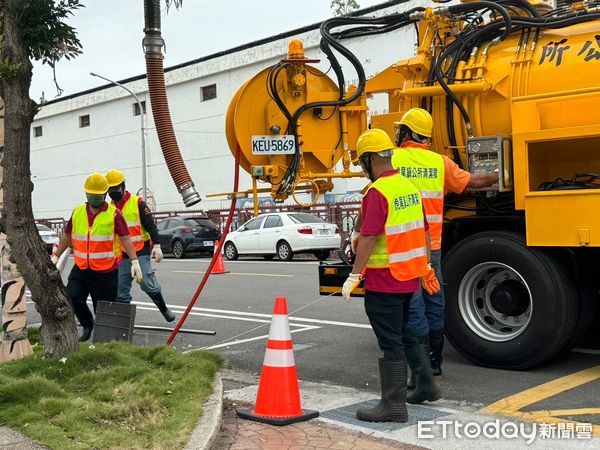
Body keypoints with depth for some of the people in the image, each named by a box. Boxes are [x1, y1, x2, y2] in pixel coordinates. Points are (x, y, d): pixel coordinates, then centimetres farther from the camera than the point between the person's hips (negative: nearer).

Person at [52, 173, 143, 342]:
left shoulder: (114, 214, -4)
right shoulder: (77, 212, 9)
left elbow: (125, 238, -10)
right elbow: (67, 237, 21)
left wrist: (134, 261, -19)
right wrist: (56, 256, 22)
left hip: (106, 272, -4)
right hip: (81, 269, 4)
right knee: (72, 297, -10)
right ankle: (88, 325, 15)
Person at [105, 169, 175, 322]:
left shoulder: (138, 203, -4)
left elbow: (150, 225, -6)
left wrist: (156, 245, -16)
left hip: (141, 252, -4)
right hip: (122, 256, 5)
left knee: (148, 284, -6)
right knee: (121, 289, 3)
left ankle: (164, 309, 15)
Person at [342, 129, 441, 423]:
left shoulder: (377, 192, -18)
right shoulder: (409, 186, 10)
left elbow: (368, 237, -23)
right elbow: (423, 230, 16)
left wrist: (354, 275, -19)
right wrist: (425, 266, 23)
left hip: (384, 280, -9)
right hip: (410, 276, 9)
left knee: (390, 343, -1)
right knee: (403, 335, 23)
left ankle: (393, 405, 7)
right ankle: (426, 386, 33)